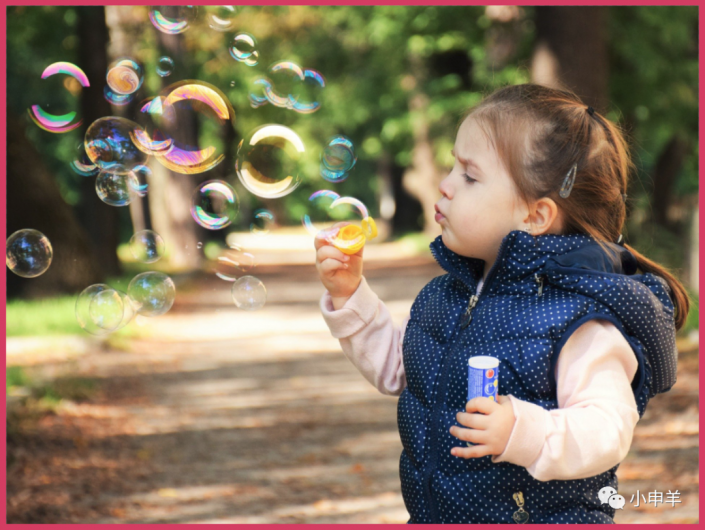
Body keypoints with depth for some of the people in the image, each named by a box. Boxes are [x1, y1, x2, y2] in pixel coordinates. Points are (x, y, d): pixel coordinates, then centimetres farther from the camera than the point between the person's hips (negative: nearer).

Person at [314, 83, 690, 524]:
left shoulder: (579, 321, -21)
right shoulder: (446, 295, 5)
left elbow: (610, 429, -27)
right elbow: (394, 368, 17)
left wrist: (524, 433, -41)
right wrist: (350, 295, 7)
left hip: (543, 517, -7)